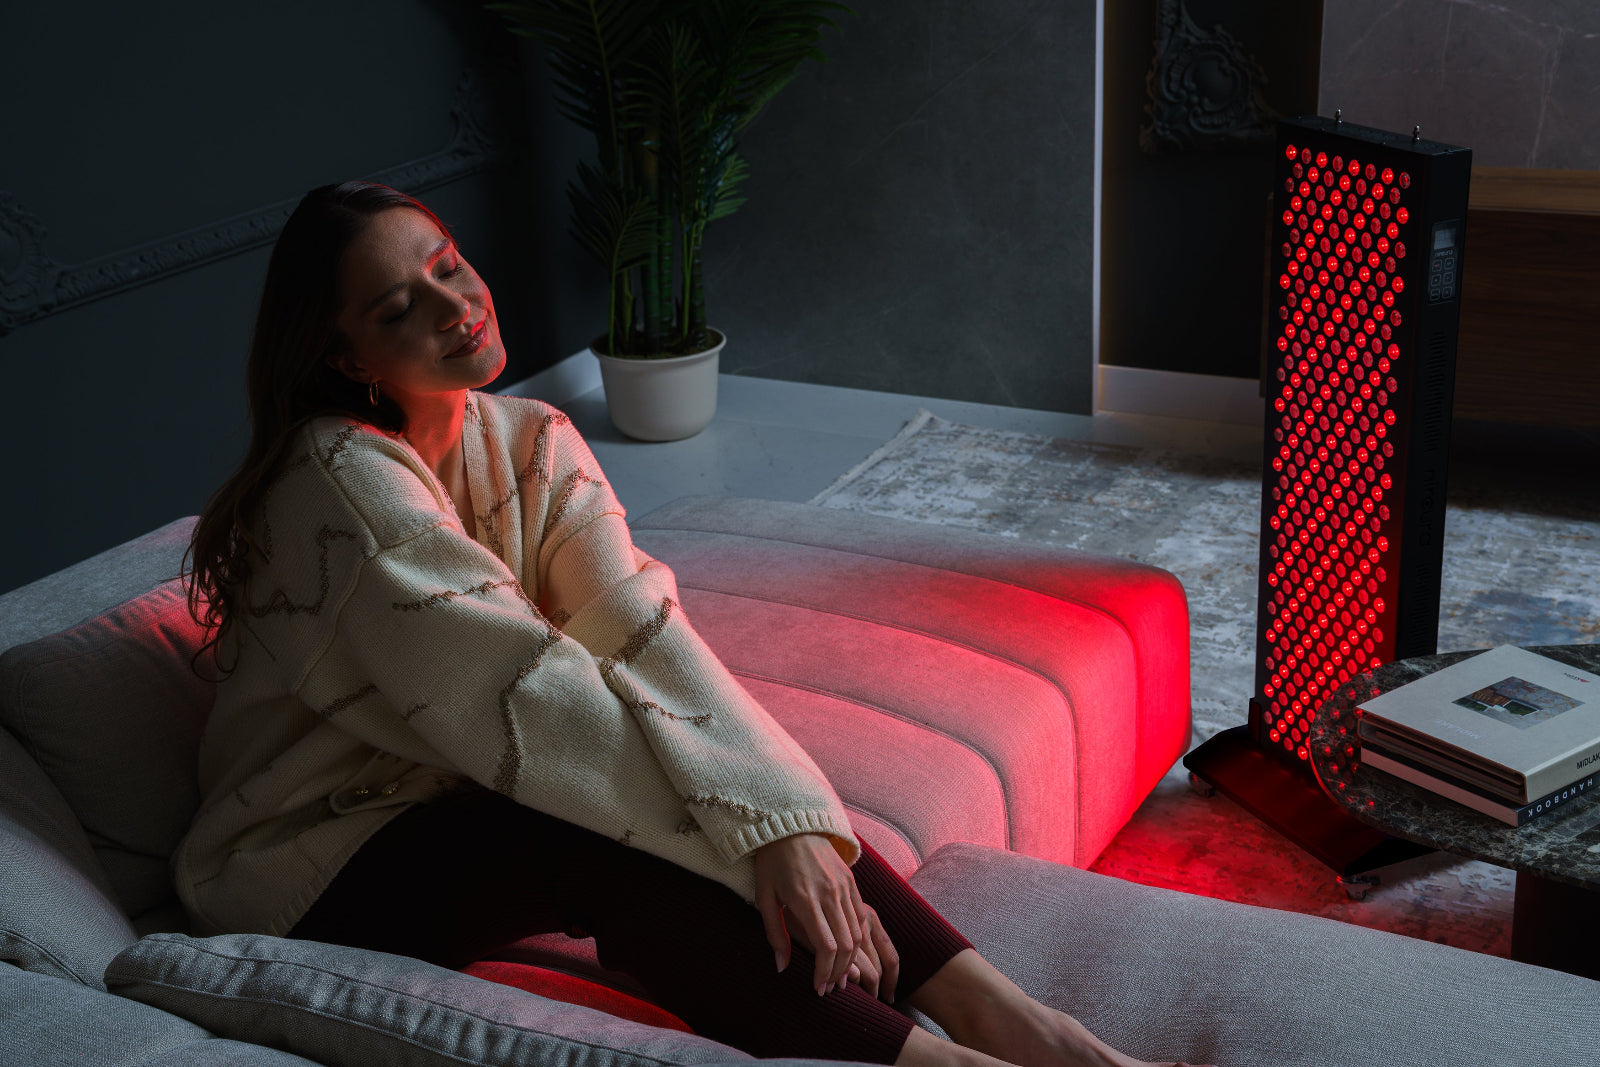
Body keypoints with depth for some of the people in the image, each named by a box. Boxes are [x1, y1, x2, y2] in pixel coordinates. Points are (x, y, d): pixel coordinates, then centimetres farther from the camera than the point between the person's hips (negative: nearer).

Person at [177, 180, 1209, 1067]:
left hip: (468, 794, 6)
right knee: (611, 836, -32)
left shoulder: (532, 440, -1)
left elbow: (643, 629, -15)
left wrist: (784, 819, -30)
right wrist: (752, 835, -34)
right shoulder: (341, 481, -23)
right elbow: (526, 691, -30)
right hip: (320, 867, -6)